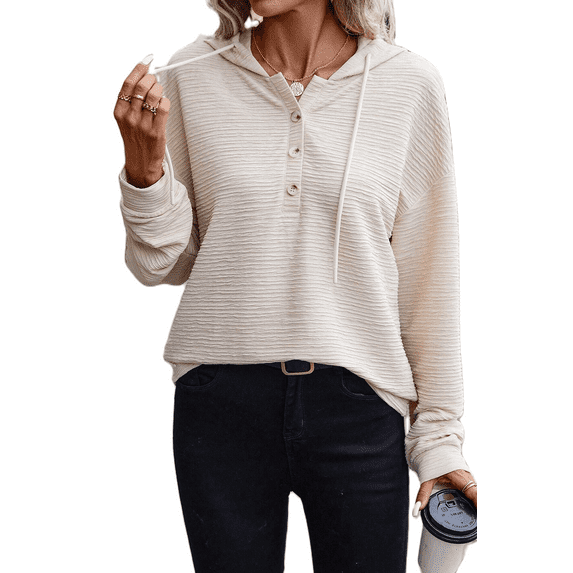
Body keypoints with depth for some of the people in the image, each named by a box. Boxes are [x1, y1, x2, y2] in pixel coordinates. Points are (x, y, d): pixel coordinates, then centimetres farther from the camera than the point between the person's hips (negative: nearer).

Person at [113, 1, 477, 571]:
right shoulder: (191, 75, 1)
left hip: (358, 404, 0)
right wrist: (144, 170, -12)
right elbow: (163, 264, 6)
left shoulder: (410, 83, -1)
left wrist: (439, 437, 4)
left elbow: (427, 277, 3)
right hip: (221, 406, 1)